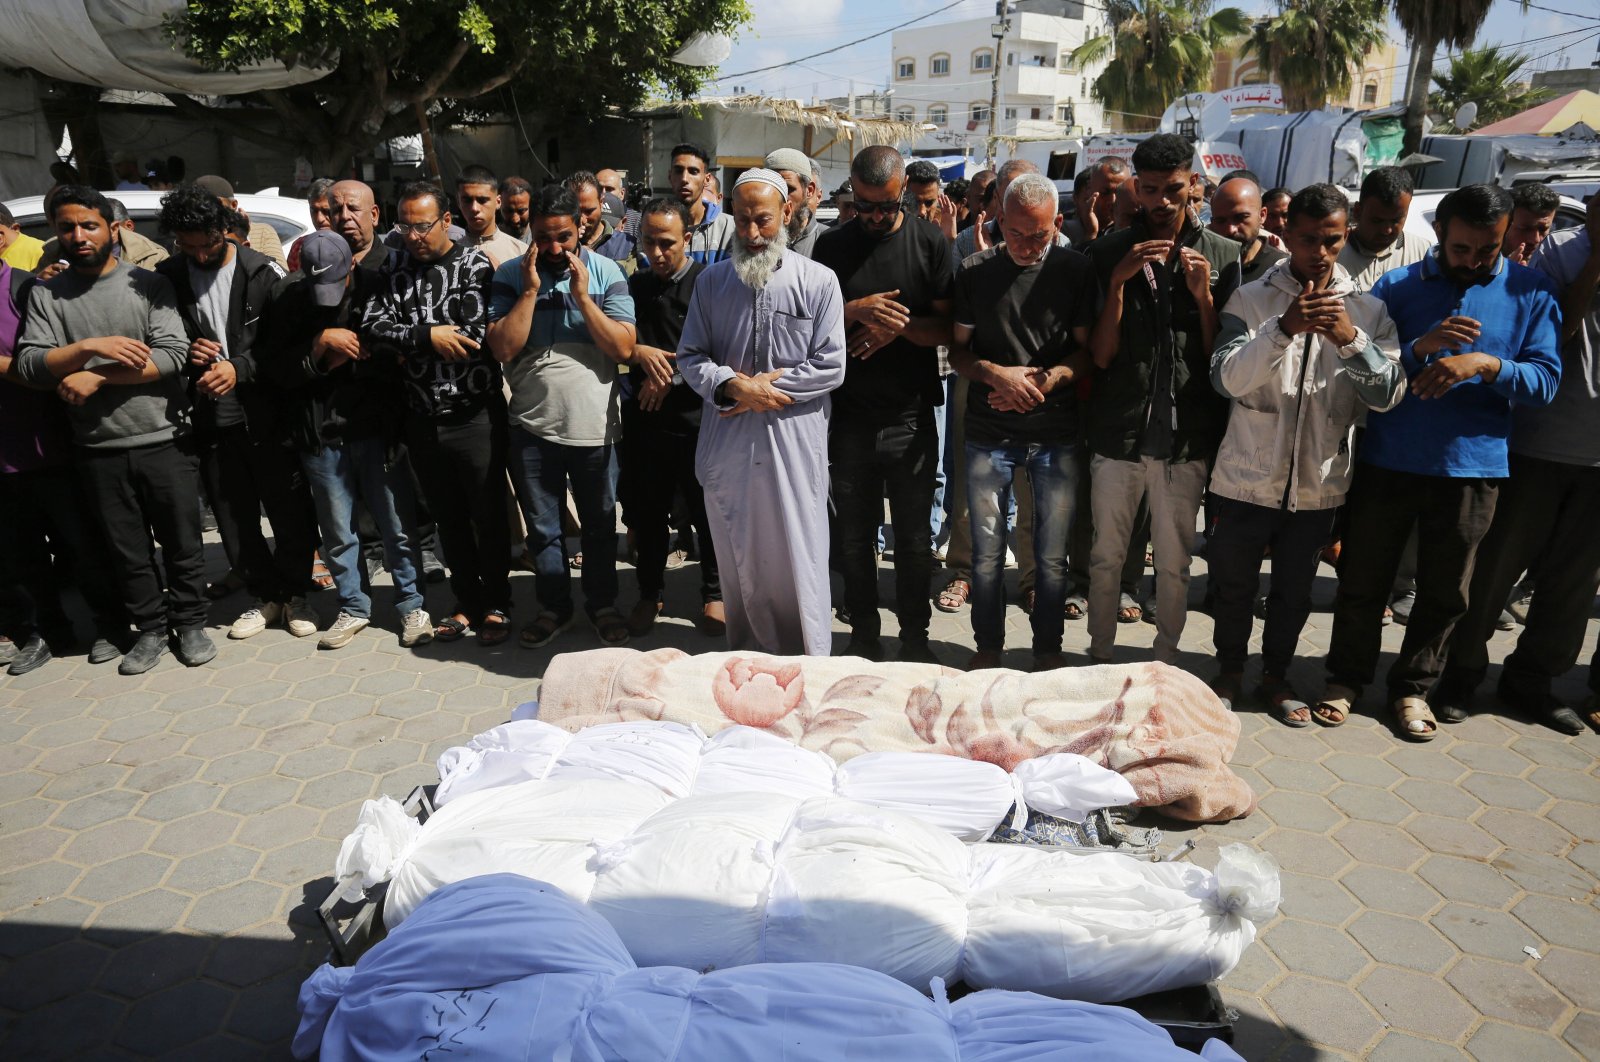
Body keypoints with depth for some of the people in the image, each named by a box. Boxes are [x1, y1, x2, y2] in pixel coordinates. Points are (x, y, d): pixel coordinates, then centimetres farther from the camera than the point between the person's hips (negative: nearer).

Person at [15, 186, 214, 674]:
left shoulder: (149, 284, 1)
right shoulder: (46, 295, 6)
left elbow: (173, 355, -11)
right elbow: (29, 366, -4)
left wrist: (97, 377, -14)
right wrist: (90, 347, -19)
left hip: (165, 442, -2)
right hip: (100, 451, 2)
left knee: (182, 543, 7)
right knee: (128, 552, 12)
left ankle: (191, 624, 23)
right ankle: (151, 630, 26)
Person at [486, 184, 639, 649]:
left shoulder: (606, 272, -3)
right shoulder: (510, 276, -1)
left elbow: (624, 349, -11)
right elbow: (502, 349, -11)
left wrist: (582, 297, -17)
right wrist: (530, 290, -15)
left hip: (594, 427, -1)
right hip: (532, 427, 1)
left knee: (599, 525, 13)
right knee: (542, 527, 14)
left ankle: (602, 604, 32)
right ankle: (554, 607, 32)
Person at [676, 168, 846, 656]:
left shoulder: (818, 281, -1)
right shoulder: (711, 281, 9)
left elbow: (831, 367, -5)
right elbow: (690, 357, 6)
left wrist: (767, 385, -12)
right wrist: (734, 386, -12)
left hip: (795, 442, -3)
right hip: (727, 444, 3)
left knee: (798, 561, 2)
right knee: (737, 561, 13)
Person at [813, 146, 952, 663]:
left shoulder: (931, 242, 0)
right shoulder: (832, 246, 5)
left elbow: (947, 328, -1)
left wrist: (899, 324, -17)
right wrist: (857, 310, -13)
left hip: (911, 416, -1)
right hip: (850, 414, 2)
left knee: (915, 538, 8)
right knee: (855, 537, 11)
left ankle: (915, 636, 24)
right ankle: (864, 634, 27)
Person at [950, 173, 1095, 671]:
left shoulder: (1076, 269, 0)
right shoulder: (975, 270, 2)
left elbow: (1087, 348, 3)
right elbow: (957, 350, 4)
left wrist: (1047, 379, -15)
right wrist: (997, 374, -14)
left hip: (1056, 431, 0)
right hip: (989, 433, 1)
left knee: (1052, 556, 7)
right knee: (986, 554, 7)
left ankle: (1048, 647, 25)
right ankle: (988, 646, 25)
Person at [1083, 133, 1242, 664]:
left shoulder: (1223, 255, 2)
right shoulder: (1109, 252, 0)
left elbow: (1222, 358, 1)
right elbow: (1101, 355, -6)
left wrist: (1204, 296, -13)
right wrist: (1119, 280, -16)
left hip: (1187, 437, 0)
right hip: (1118, 433, 0)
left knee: (1174, 564, 11)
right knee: (1106, 557, 11)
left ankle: (1165, 664, 27)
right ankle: (1099, 657, 28)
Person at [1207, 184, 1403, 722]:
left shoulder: (1367, 309, 2)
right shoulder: (1251, 299, -4)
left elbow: (1388, 394, -7)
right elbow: (1227, 377, -17)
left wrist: (1351, 340, -22)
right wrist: (1284, 329, -30)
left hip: (1319, 481, 2)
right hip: (1248, 475, -2)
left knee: (1295, 588, 16)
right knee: (1233, 582, 12)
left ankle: (1276, 673, 35)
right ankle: (1230, 670, 33)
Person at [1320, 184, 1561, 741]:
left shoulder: (1532, 292, 3)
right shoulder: (1397, 286, 1)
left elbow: (1545, 381, -2)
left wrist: (1486, 364, -20)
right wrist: (1419, 347, -20)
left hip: (1472, 466, 1)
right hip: (1387, 460, -1)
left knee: (1444, 592, 12)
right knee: (1363, 580, 8)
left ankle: (1413, 686, 29)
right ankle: (1347, 678, 25)